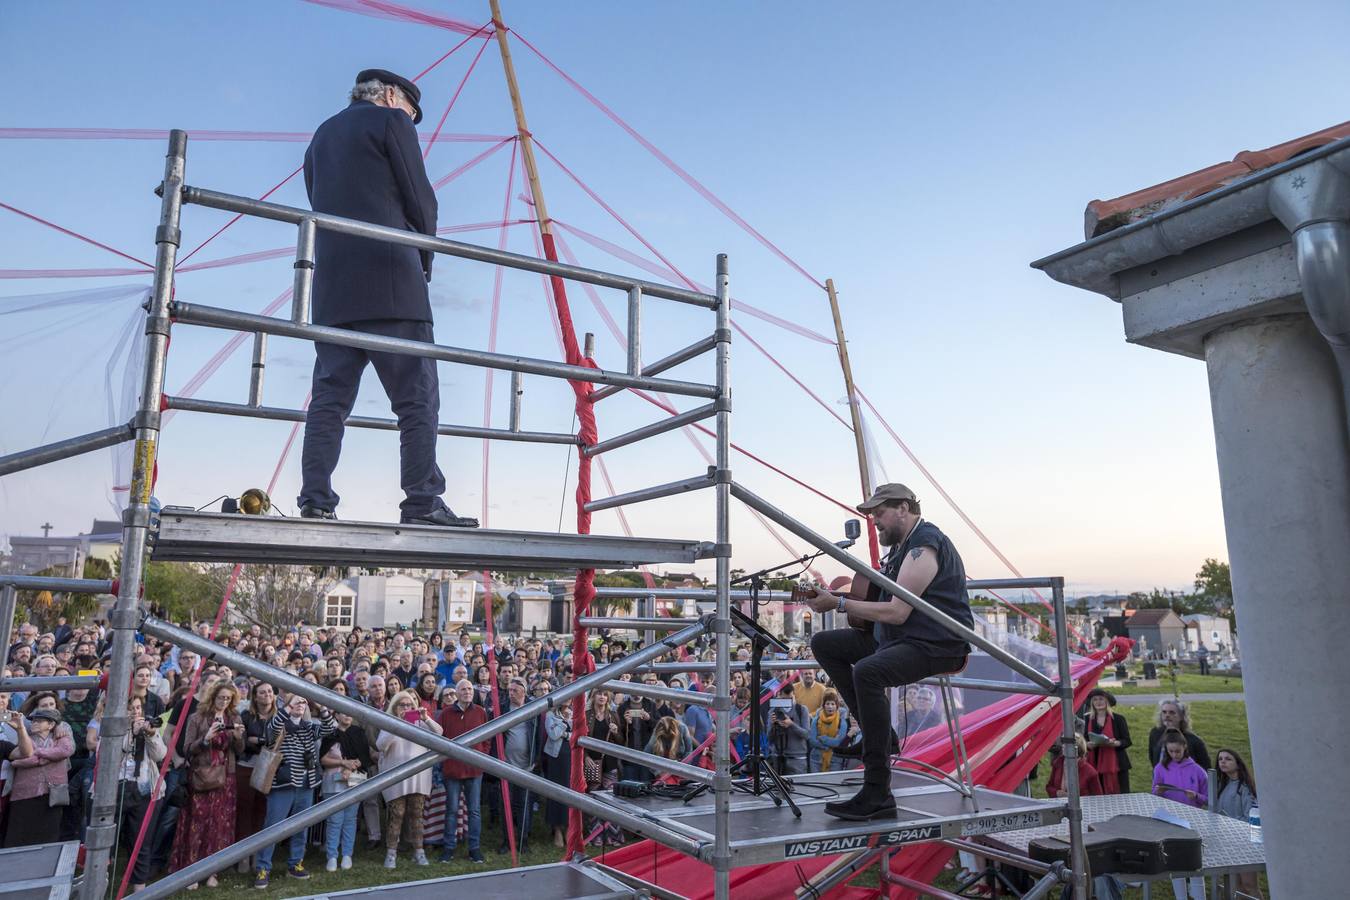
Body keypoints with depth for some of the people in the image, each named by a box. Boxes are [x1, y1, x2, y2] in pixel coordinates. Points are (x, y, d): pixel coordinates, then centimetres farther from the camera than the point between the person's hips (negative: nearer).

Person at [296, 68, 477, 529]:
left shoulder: (321, 136, 26)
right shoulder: (391, 121, 6)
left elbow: (322, 205, 22)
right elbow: (420, 200, -1)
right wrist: (424, 258, 14)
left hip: (333, 289, 7)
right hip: (391, 284, -6)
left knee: (329, 398, 5)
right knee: (416, 399, -6)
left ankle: (315, 502, 0)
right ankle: (422, 503, -11)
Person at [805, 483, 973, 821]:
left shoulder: (924, 546, -17)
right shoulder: (902, 543, 15)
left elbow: (897, 612, -24)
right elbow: (879, 598, 20)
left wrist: (839, 604, -19)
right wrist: (830, 595, 5)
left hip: (937, 644, -11)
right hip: (897, 638, 11)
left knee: (867, 671, -36)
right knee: (824, 643, 8)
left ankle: (877, 794, -29)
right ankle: (875, 731, 8)